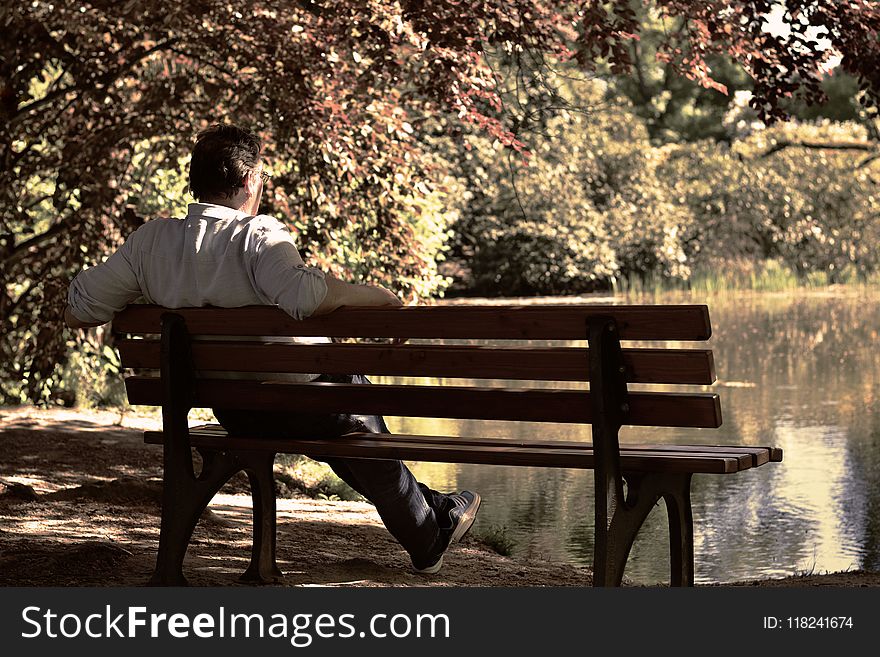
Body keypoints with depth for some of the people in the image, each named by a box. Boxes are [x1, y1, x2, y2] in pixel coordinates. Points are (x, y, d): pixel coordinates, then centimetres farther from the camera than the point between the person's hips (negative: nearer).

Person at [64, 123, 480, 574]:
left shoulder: (150, 240, -4)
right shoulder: (257, 235, -23)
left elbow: (77, 311, 1)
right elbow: (305, 293, -41)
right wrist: (373, 295, -23)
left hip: (228, 412, 7)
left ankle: (431, 509, 46)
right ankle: (427, 540, 38)